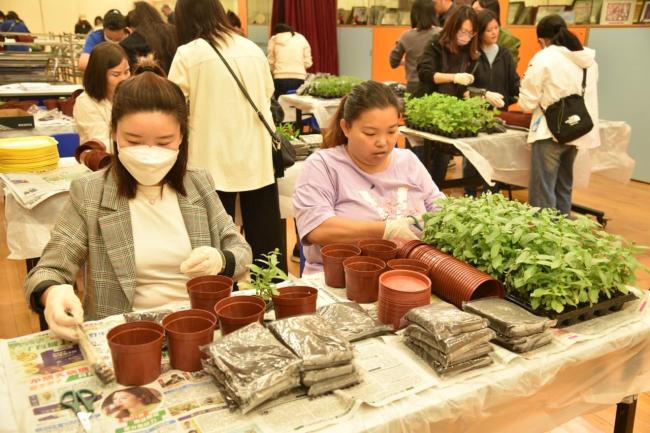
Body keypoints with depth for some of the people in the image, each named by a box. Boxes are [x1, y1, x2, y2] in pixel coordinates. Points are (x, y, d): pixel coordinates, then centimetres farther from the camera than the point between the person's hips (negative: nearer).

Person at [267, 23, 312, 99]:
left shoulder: (274, 39, 12)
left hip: (281, 79, -1)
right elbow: (307, 63, 8)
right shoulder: (301, 38, 15)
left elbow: (270, 61, 8)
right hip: (299, 78, 1)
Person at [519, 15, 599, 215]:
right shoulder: (589, 59, 10)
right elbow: (586, 94, 20)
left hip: (551, 132, -7)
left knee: (542, 192, -1)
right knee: (564, 188, 18)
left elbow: (528, 102, -7)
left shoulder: (544, 58, -9)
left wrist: (526, 84, 13)